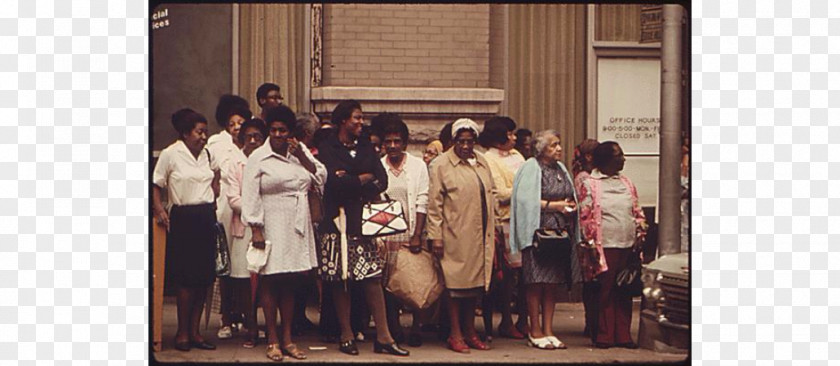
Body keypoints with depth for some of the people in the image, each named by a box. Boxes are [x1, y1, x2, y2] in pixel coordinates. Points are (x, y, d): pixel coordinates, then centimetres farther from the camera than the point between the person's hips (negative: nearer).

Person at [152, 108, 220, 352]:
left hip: (206, 217, 6)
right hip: (183, 218, -6)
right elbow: (155, 184, -3)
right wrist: (159, 210, -15)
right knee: (187, 277, -5)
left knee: (204, 277, 3)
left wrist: (215, 200, 14)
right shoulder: (170, 154, -5)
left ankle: (194, 331, 12)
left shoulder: (207, 154, 12)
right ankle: (182, 332, 6)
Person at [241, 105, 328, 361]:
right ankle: (272, 340, 5)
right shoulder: (258, 158, -3)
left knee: (290, 283, 8)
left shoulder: (300, 151, 12)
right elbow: (250, 197, -6)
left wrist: (302, 155, -5)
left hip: (297, 228, 4)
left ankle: (288, 338, 14)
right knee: (270, 282, -2)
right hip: (271, 228, -4)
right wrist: (256, 230, -12)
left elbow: (321, 178, 5)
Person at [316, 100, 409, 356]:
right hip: (338, 220, -3)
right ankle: (346, 336, 10)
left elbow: (382, 181, 4)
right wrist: (362, 180, -2)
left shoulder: (366, 147, 15)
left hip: (363, 220, 3)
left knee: (373, 277, -2)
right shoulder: (328, 148, 1)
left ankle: (383, 337, 0)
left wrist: (349, 182, -9)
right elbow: (332, 182, -15)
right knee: (340, 280, 0)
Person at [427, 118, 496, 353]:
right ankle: (455, 335, 4)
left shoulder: (482, 162, 15)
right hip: (455, 236, -6)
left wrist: (491, 231, 16)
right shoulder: (441, 165, -4)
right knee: (457, 284, -3)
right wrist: (435, 235, -11)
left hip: (479, 236, 6)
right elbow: (434, 203, -6)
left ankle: (470, 332, 17)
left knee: (475, 283, 9)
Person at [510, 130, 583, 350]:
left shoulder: (560, 168, 17)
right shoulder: (531, 168, -6)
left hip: (561, 232, 7)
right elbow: (525, 199, -13)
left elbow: (570, 197, 25)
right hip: (538, 231, -7)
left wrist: (570, 205, 3)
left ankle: (548, 330, 12)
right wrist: (553, 205, -14)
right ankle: (535, 331, 3)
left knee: (552, 282, 8)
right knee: (537, 282, -4)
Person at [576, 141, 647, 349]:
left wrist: (640, 234, 7)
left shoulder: (627, 183, 16)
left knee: (625, 293, 7)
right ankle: (604, 336, 7)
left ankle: (623, 335, 14)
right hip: (605, 246, -5)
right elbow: (585, 217, -3)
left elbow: (637, 213, 20)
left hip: (628, 246, 5)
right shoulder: (590, 185, -1)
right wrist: (591, 244, -8)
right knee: (606, 292, -1)